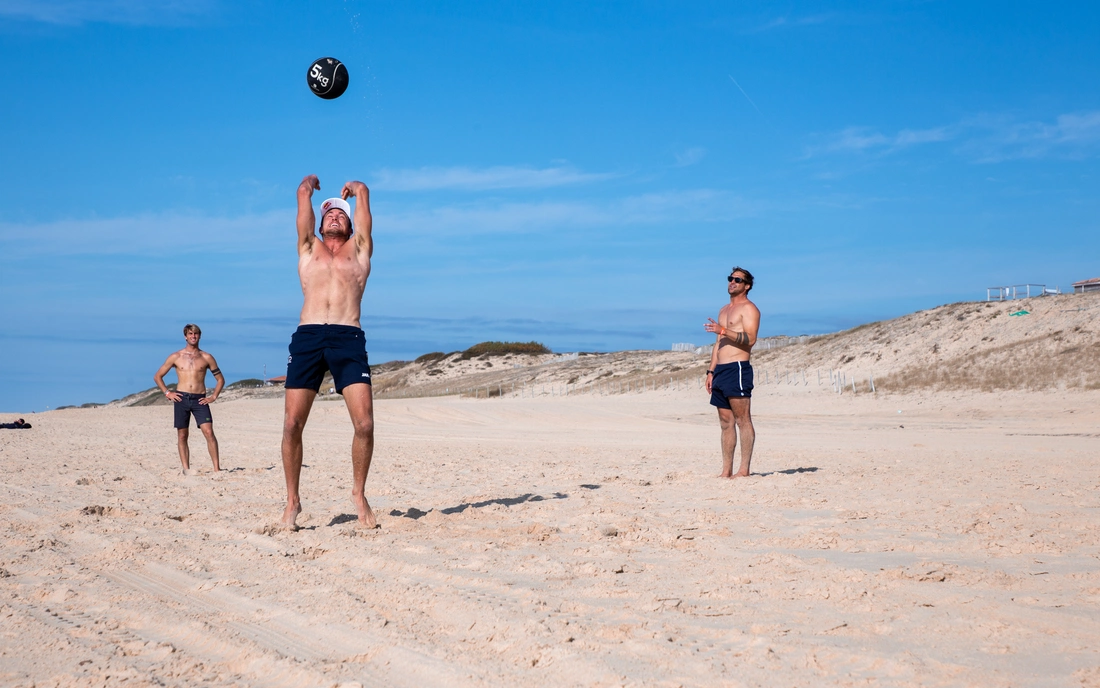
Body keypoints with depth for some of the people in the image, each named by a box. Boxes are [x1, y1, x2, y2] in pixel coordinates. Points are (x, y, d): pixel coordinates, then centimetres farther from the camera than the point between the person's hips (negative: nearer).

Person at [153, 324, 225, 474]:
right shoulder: (176, 357, 8)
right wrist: (168, 393, 2)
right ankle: (186, 469, 9)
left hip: (200, 400, -1)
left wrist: (214, 397, 3)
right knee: (182, 436, 3)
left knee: (209, 432, -14)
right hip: (181, 399, 1)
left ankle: (217, 468, -14)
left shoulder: (206, 358, 7)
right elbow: (157, 376, 13)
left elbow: (220, 379, 15)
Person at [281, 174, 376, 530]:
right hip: (307, 338, 1)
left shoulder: (358, 250, 23)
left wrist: (352, 189, 44)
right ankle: (292, 500, 10)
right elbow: (303, 194, 24)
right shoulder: (309, 249, 24)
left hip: (348, 339, -1)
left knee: (364, 423, -11)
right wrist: (311, 182, 44)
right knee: (292, 424, -5)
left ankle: (359, 494, 9)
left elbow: (362, 191, 23)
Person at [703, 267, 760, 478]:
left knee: (743, 420, -8)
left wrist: (723, 330, -24)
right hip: (720, 370, 9)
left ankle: (744, 470, -9)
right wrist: (711, 371, 19)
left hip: (737, 369, -9)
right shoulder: (724, 310, 24)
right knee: (726, 422, 8)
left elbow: (750, 339, -17)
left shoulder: (748, 309, -3)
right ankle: (726, 470, 10)